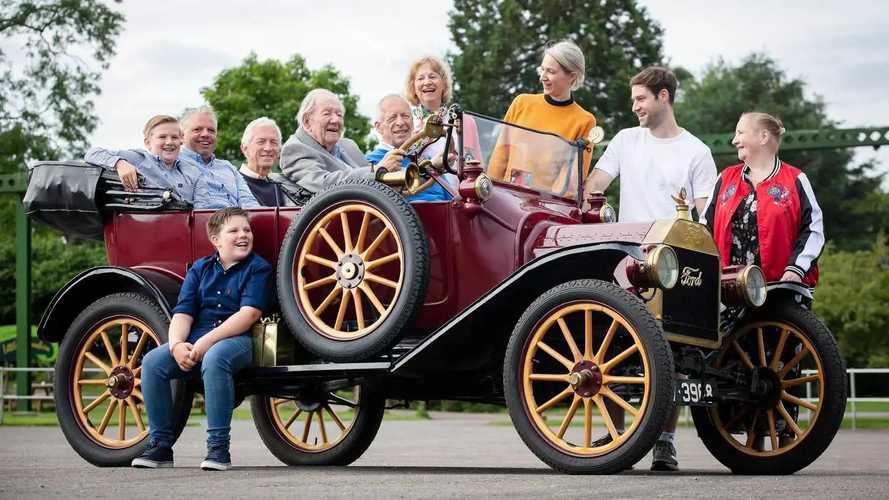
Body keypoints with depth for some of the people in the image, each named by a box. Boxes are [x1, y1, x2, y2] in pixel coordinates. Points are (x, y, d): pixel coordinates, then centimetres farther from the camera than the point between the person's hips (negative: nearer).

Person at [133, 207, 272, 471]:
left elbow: (249, 314, -13)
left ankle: (218, 448, -32)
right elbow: (183, 312, 6)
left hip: (238, 340, -5)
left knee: (214, 359, -38)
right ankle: (160, 444, -10)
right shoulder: (200, 269, 15)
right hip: (195, 340, 5)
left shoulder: (258, 269, 1)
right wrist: (177, 344, -16)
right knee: (152, 362, -19)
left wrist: (206, 342, -21)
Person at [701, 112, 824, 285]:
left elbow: (813, 229, -1)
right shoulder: (726, 178, 15)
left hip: (781, 285, -3)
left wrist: (796, 268, -13)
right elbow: (705, 226, 15)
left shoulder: (795, 180, 2)